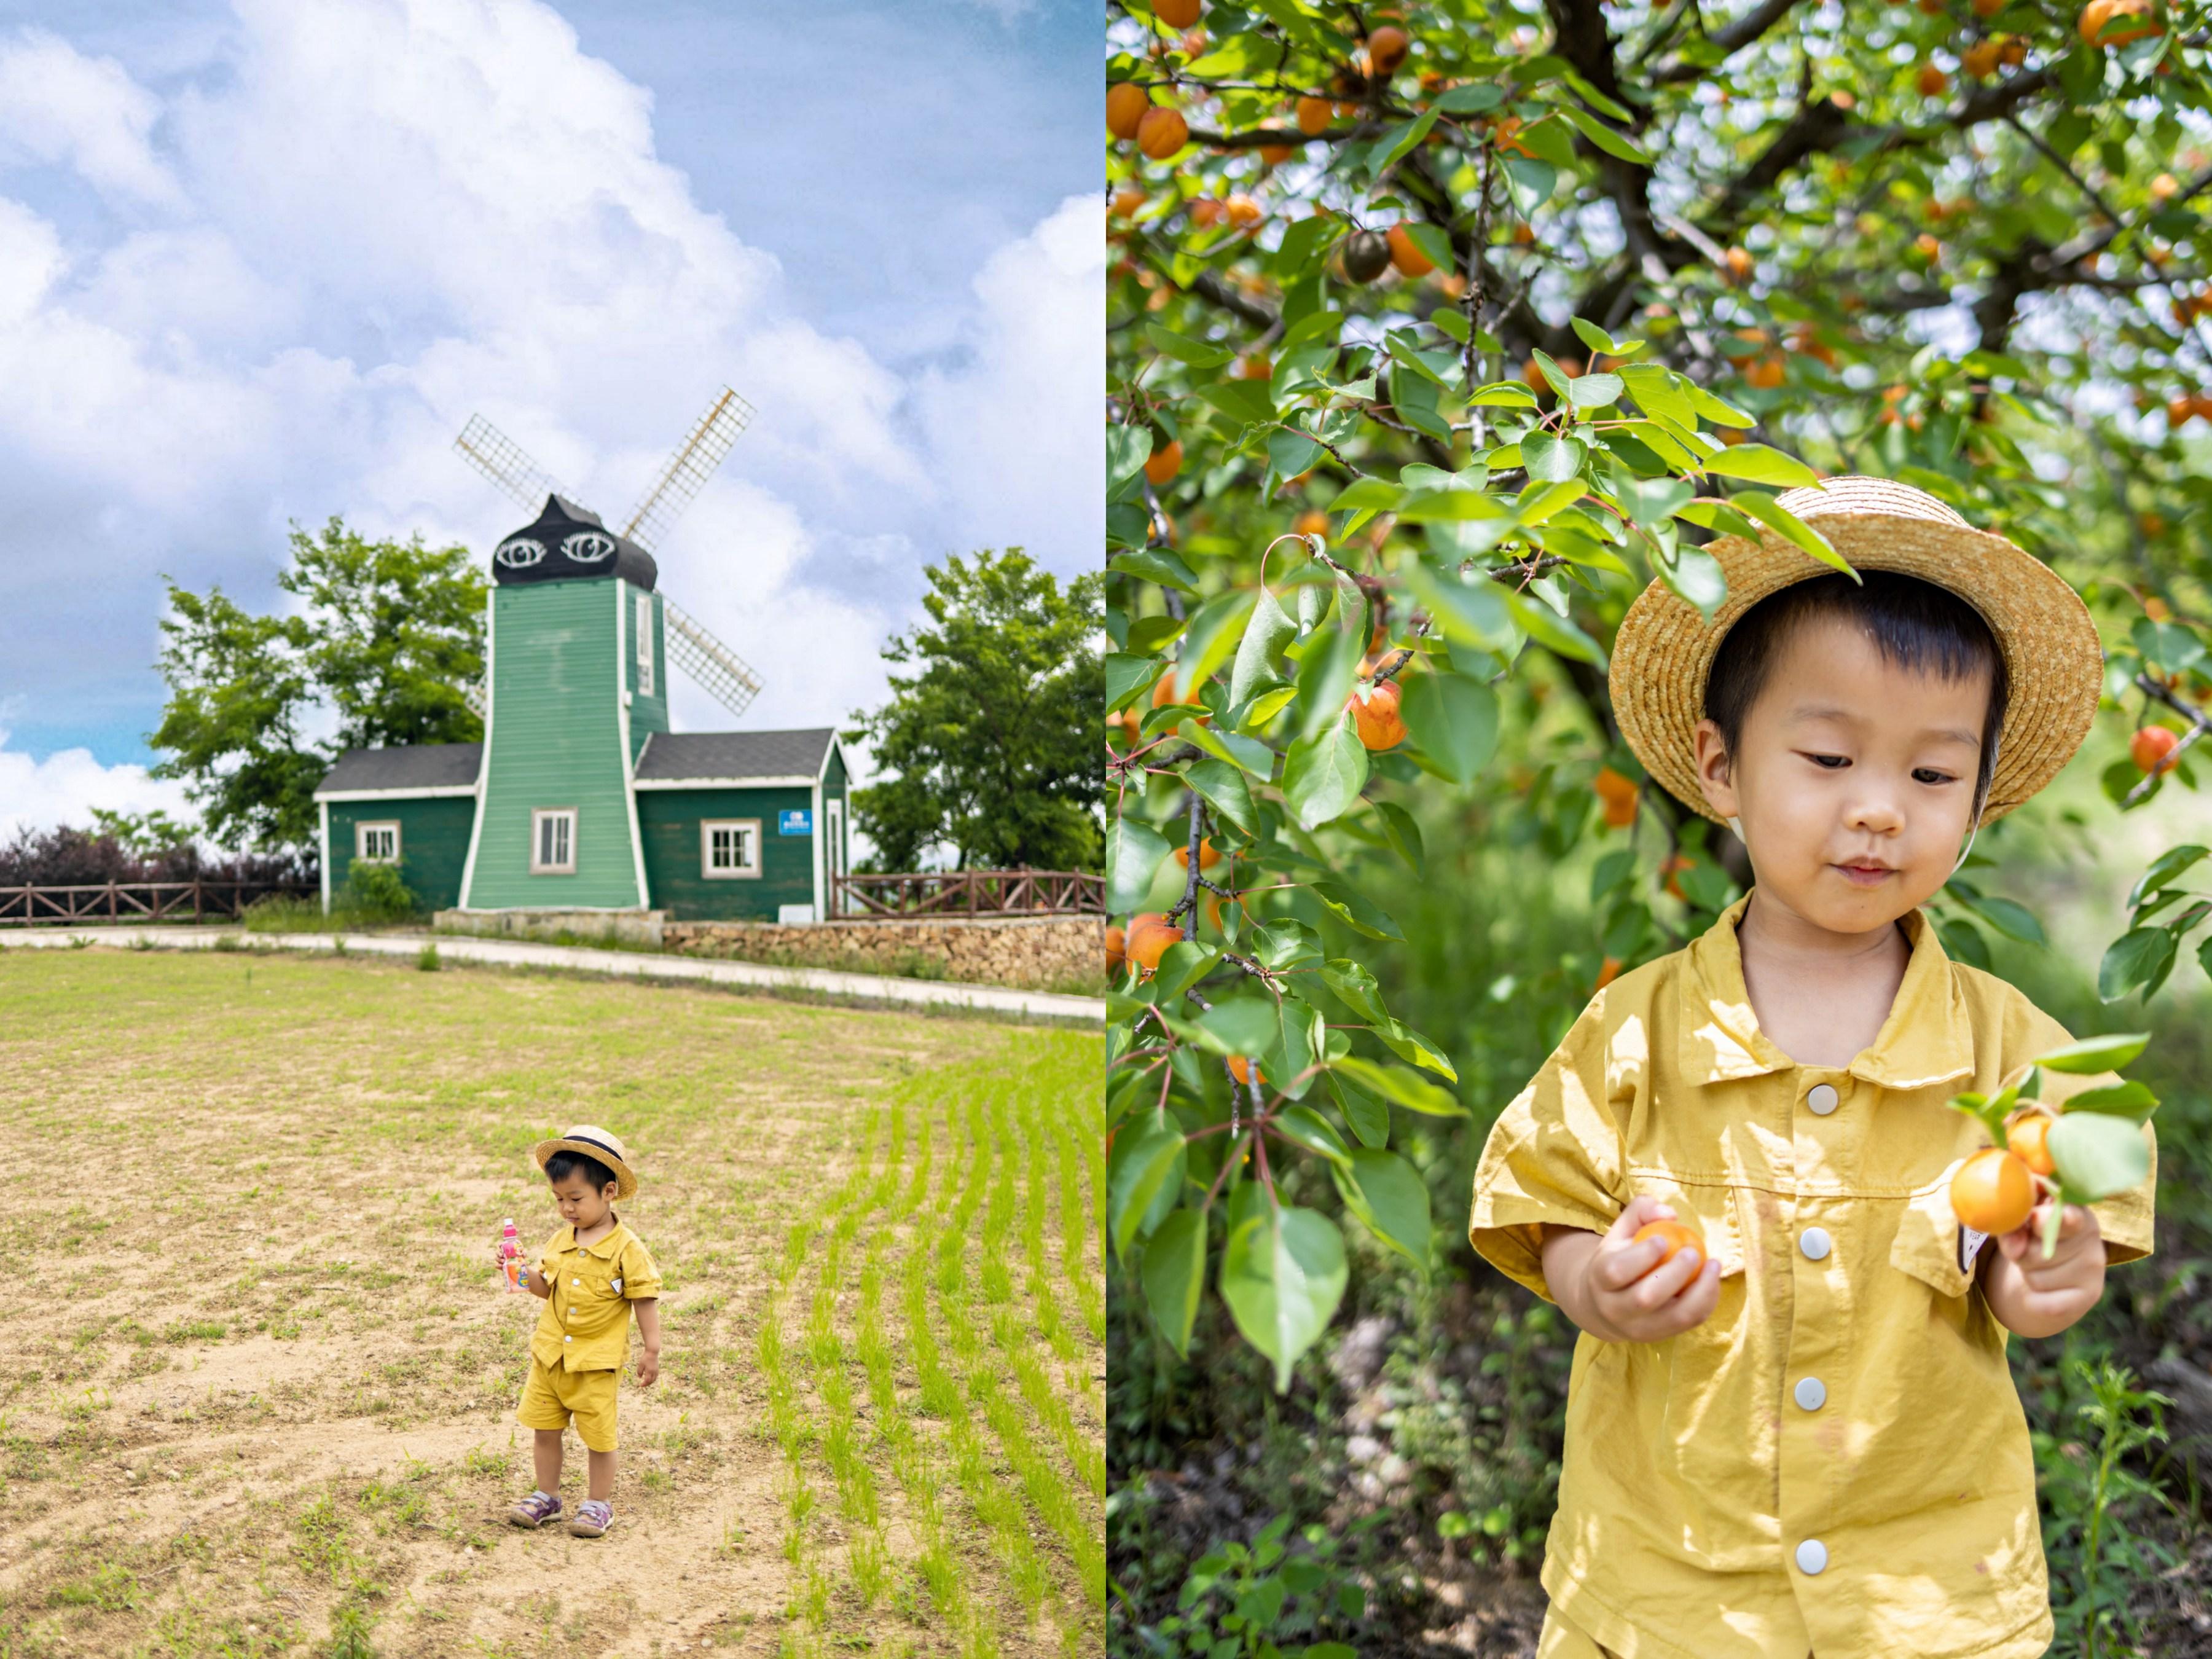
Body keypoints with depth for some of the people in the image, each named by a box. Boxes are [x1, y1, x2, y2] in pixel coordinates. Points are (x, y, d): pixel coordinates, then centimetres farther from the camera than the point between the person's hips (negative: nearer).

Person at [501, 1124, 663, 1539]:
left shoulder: (627, 1248, -14)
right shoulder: (560, 1242, 3)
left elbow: (645, 1300, -11)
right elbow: (547, 1287, 15)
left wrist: (651, 1351, -11)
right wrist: (523, 1273, -5)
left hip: (596, 1361, -5)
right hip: (551, 1353, 5)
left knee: (599, 1435, 5)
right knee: (544, 1428, 13)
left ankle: (599, 1503, 21)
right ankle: (547, 1496, 30)